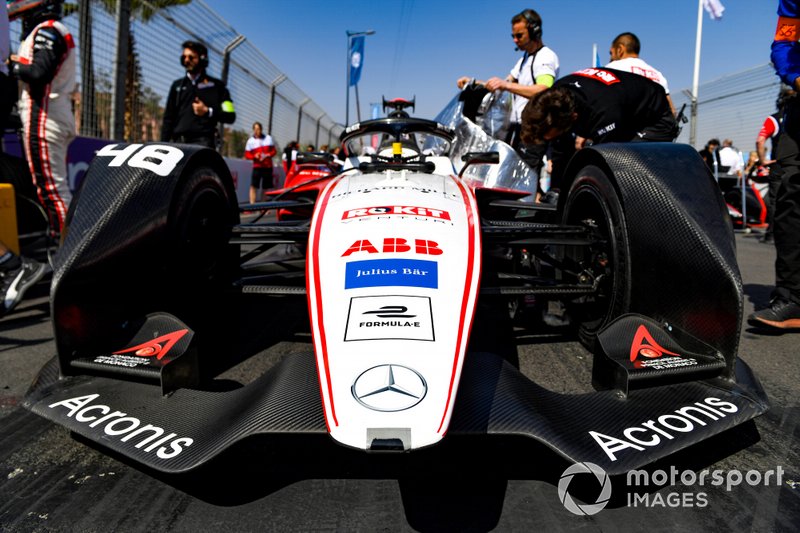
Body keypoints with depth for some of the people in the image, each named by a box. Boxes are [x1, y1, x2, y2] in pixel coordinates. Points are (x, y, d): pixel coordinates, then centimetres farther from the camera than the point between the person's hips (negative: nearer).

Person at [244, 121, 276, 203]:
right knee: (253, 186, -15)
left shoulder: (268, 138, 9)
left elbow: (273, 151, 11)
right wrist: (254, 156, -17)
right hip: (257, 167, -2)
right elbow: (247, 155, 3)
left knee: (266, 188, 8)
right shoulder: (250, 141, 3)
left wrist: (268, 155, -10)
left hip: (268, 166, 2)